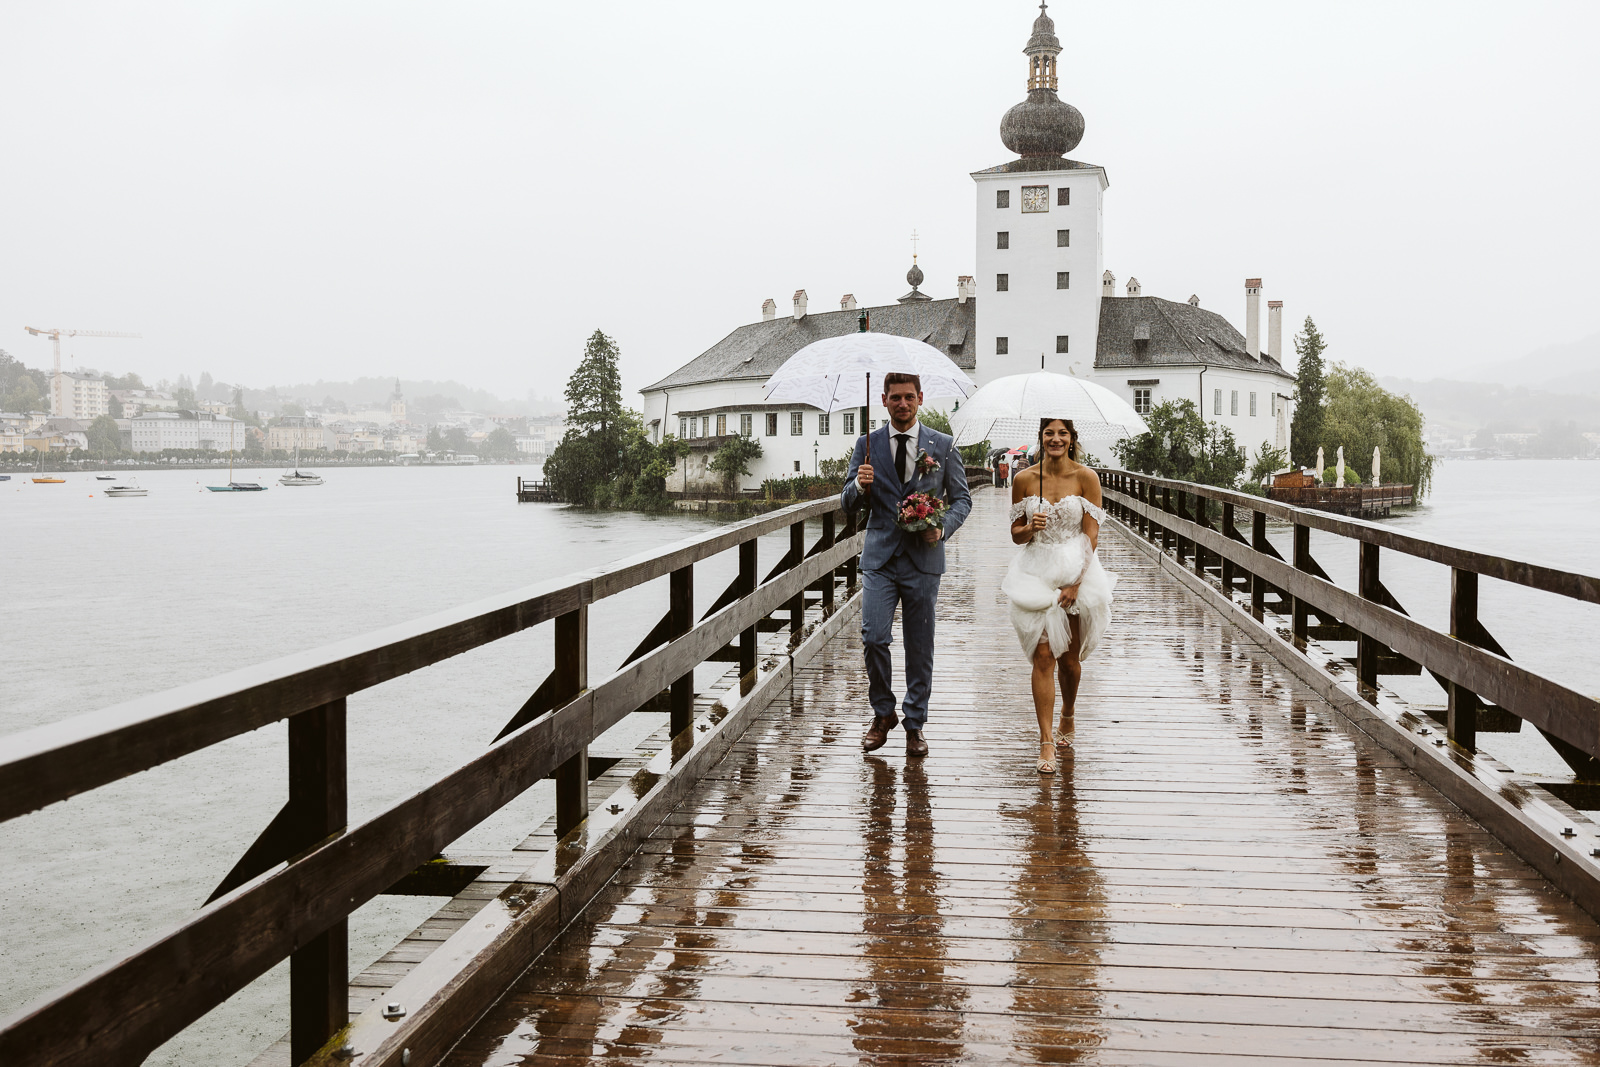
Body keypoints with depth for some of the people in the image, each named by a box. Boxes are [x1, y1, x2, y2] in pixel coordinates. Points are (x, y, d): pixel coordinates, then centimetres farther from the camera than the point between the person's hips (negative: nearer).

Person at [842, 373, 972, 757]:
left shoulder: (943, 445, 5)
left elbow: (961, 498, 8)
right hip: (879, 556, 0)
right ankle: (883, 712, 11)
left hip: (923, 557, 0)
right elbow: (848, 502, 9)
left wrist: (943, 528, -11)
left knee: (920, 646, 5)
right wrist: (860, 485, -15)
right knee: (873, 637, -12)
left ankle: (915, 724, 20)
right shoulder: (866, 444, 7)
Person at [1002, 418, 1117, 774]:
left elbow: (1091, 536, -6)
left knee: (1069, 658, 11)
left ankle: (1068, 711, 41)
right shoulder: (1023, 479, 1)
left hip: (1077, 571, 0)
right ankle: (1046, 742, -7)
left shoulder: (1086, 477, -4)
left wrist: (1076, 582, -14)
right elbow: (1015, 534, 8)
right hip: (1036, 573, 0)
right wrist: (1030, 528, -15)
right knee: (1043, 656, -8)